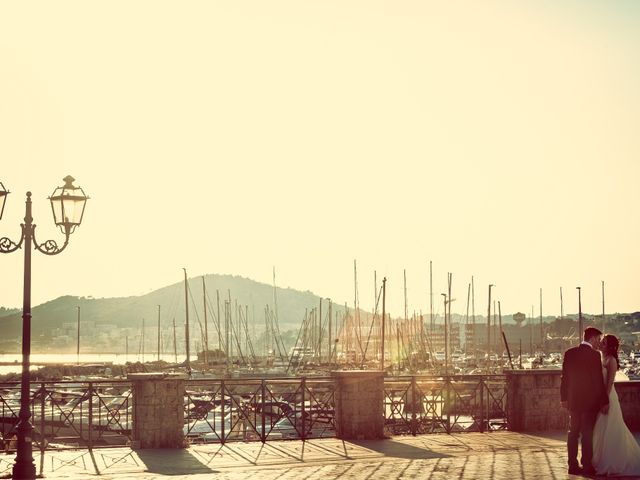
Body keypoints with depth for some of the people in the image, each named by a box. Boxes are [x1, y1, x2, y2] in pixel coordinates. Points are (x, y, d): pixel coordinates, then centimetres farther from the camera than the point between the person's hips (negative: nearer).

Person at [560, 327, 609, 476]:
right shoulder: (594, 354, -13)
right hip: (590, 401, -5)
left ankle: (573, 465, 12)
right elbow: (599, 380, -12)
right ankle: (587, 466, 3)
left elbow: (565, 377, 5)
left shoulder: (570, 353, 2)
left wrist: (564, 398, 13)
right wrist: (604, 402, -6)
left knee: (573, 432, 10)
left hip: (573, 400, 5)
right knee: (587, 434, 1)